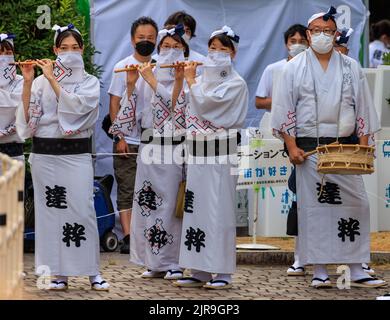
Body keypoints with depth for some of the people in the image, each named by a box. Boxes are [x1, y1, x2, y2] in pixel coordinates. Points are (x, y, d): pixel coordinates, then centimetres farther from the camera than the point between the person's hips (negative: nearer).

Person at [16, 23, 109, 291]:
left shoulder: (90, 82, 6)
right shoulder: (42, 81, 9)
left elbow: (75, 105, -13)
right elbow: (27, 114, -1)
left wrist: (52, 79, -13)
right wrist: (28, 82, -10)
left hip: (76, 154, -2)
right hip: (44, 154, 2)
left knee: (82, 210, -7)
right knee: (50, 210, 1)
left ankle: (92, 271, 0)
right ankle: (59, 273, 7)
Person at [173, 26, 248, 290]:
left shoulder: (235, 84, -3)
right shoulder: (203, 80, 17)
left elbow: (207, 102, -16)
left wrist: (191, 80, -4)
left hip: (222, 151, -7)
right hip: (198, 151, 7)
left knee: (220, 211, -7)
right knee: (197, 209, 5)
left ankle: (223, 272, -5)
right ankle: (199, 271, 9)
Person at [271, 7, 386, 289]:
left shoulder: (351, 68, 10)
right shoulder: (295, 68, 6)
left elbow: (362, 109, 11)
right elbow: (284, 109, 3)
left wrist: (363, 147, 2)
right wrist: (291, 146, -6)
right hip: (309, 148, -1)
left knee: (354, 205, -4)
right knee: (314, 207, -2)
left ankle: (357, 270, 0)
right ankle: (320, 270, 4)